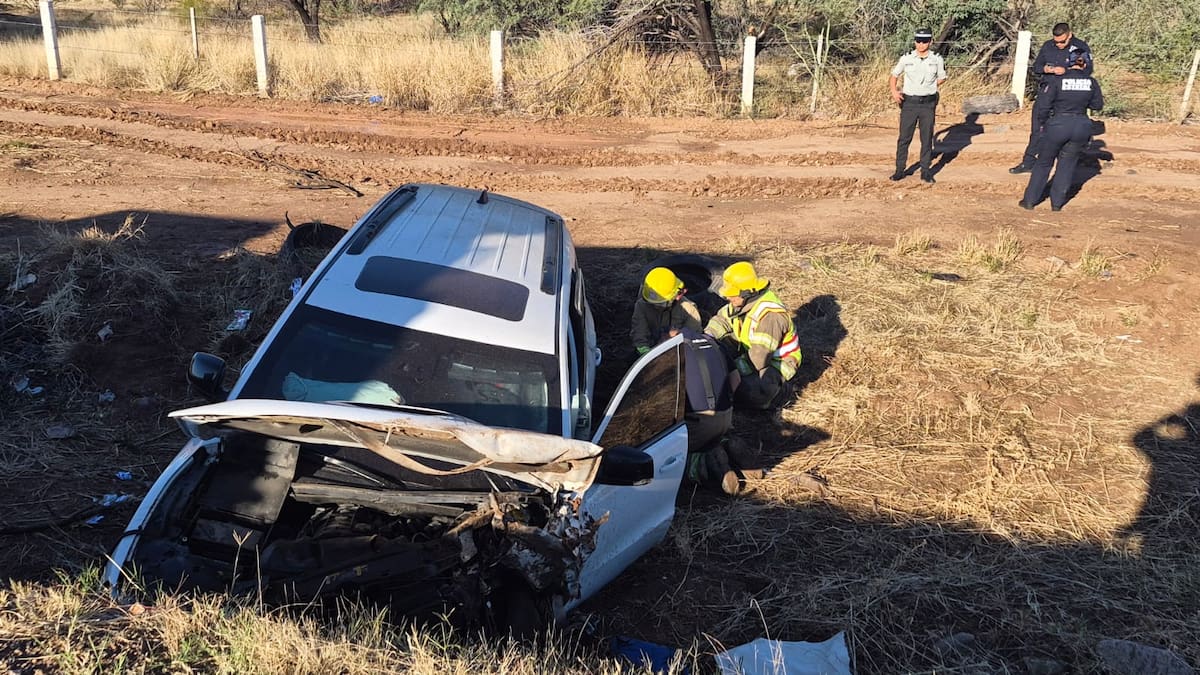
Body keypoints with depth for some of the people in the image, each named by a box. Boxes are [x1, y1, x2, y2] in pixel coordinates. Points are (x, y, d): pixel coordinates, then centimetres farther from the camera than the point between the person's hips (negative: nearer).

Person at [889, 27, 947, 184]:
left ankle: (925, 171, 12)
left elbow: (941, 78, 14)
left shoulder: (937, 60, 1)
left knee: (927, 139, 5)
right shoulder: (906, 59, 0)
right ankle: (900, 169, 9)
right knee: (904, 138, 1)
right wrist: (894, 91, -9)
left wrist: (926, 88, 4)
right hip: (909, 103, 0)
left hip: (928, 104, 1)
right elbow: (894, 75, 8)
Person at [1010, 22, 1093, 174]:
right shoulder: (1047, 46, 7)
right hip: (1046, 92, 4)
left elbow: (1086, 72, -10)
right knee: (1037, 129, 6)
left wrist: (1066, 71, -23)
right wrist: (1044, 69, -10)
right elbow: (1036, 67, 12)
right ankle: (1029, 161, 14)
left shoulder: (1081, 48, -5)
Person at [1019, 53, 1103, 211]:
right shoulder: (1092, 82, 1)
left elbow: (1045, 105, -2)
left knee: (1044, 162, 13)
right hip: (1081, 126, 2)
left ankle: (1029, 200, 15)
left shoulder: (1059, 80, -5)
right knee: (1067, 163, 16)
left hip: (1058, 125, -2)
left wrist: (1040, 122, 14)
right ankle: (1057, 203, 12)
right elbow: (1098, 104, 12)